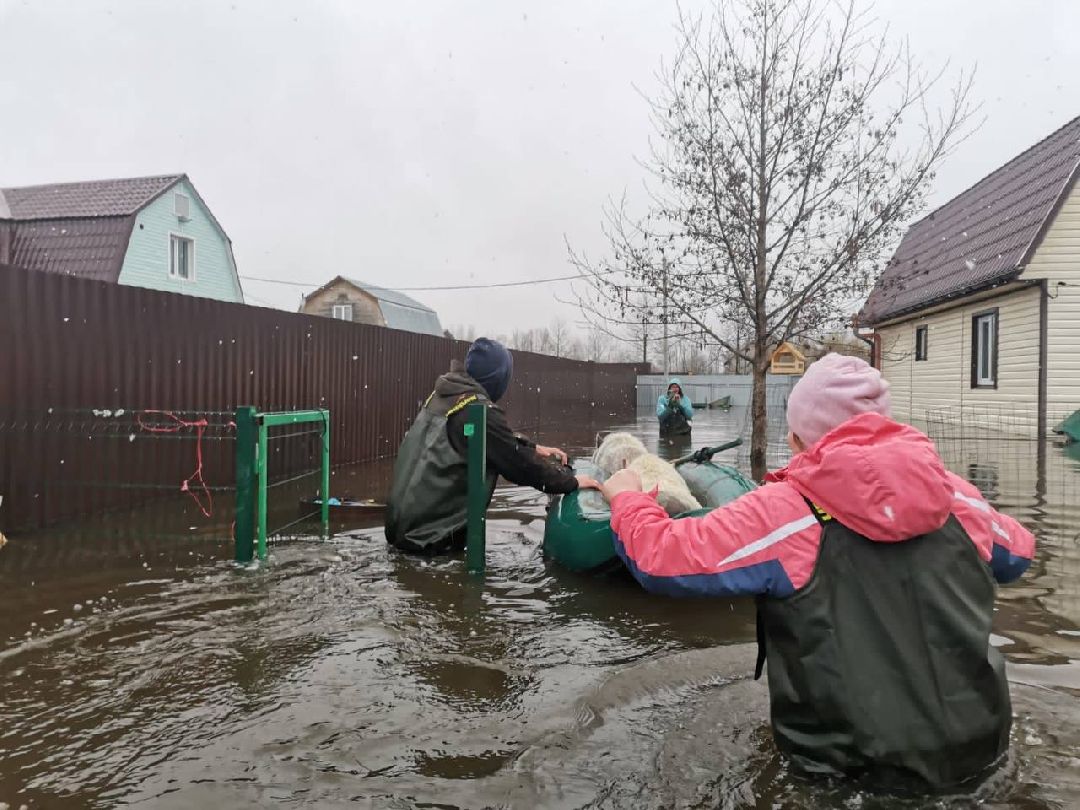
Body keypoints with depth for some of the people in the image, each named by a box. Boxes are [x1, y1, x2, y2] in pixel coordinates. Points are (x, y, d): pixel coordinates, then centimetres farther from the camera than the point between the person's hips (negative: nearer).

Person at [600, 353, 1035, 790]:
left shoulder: (782, 512, -19)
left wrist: (627, 498, 3)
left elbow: (660, 558, -17)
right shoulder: (954, 492, -4)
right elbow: (1018, 553, 15)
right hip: (978, 743, 5)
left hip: (859, 760, -4)